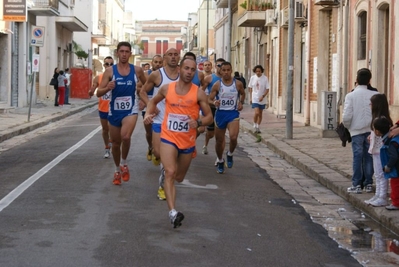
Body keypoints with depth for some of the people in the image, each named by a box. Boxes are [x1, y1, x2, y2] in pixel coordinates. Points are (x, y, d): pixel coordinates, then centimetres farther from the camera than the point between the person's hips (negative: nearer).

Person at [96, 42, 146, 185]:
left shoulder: (137, 70, -4)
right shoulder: (110, 71, -6)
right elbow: (98, 93, -7)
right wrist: (108, 88, -26)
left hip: (130, 110, -2)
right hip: (114, 111, 2)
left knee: (126, 136, -28)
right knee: (115, 143, 13)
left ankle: (124, 163, -3)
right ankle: (117, 170, 36)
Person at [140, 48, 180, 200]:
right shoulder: (156, 75, -7)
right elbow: (143, 92, 4)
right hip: (160, 120, -2)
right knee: (158, 153, -10)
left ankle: (162, 185, 16)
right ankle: (155, 155, 29)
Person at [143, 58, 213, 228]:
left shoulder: (198, 93, -7)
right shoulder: (166, 88, -2)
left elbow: (209, 117, -3)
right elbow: (154, 101, 18)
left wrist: (198, 122, -24)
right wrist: (148, 113, -1)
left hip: (188, 142, 1)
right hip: (169, 138, -1)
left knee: (179, 177, 18)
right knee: (170, 172, -21)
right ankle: (173, 212, -28)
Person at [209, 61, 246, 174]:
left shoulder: (238, 84, -1)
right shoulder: (217, 85, -4)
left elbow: (243, 94, 19)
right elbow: (209, 99, -2)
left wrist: (241, 103, 1)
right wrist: (214, 102, -24)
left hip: (233, 113, -1)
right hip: (220, 113, 1)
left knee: (233, 137, -24)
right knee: (219, 140, 10)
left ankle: (230, 154, 8)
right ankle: (220, 161, 34)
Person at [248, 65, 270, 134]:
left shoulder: (265, 78, -7)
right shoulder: (252, 78, -2)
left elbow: (267, 89, -5)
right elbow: (250, 88, 8)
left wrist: (263, 96, -17)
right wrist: (251, 97, 5)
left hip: (262, 99, 1)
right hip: (255, 98, -1)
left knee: (260, 114, 10)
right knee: (256, 113, -15)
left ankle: (258, 127, 23)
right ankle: (255, 126, 3)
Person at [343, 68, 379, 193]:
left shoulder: (351, 95, -8)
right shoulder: (374, 95, -4)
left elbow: (346, 116, -12)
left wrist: (347, 126, 6)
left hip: (356, 131, -2)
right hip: (371, 131, 2)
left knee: (357, 157, 3)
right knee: (369, 157, 9)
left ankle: (356, 185, 4)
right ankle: (368, 183, 14)